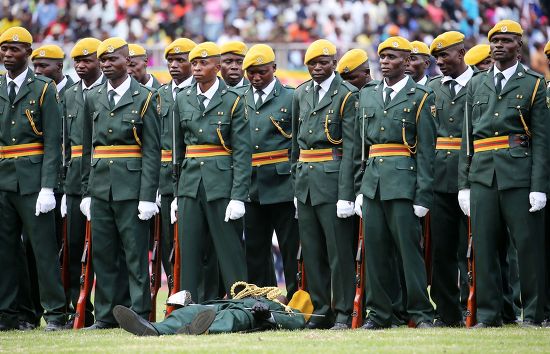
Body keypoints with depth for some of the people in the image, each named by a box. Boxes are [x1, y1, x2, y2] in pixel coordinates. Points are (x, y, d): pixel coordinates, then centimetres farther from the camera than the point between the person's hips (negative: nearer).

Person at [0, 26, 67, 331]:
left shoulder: (43, 90, 0)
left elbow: (53, 142, -4)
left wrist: (47, 187, -13)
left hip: (32, 180, -4)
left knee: (44, 247, -4)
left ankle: (55, 313, 0)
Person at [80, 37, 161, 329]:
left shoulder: (144, 98, -1)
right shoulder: (92, 98, 13)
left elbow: (152, 151, -4)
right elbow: (87, 148, 15)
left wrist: (147, 196, -11)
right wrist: (86, 191, 10)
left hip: (131, 186, -5)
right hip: (100, 187, 5)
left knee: (135, 253, -3)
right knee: (103, 253, 6)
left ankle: (139, 314, 1)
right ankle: (106, 315, 12)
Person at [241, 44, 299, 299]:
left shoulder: (291, 98, 1)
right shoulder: (240, 101, 12)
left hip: (282, 184, -4)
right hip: (252, 187, 4)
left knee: (291, 248, -2)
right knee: (255, 249, 8)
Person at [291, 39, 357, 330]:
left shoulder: (347, 95, -5)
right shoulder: (301, 94, 15)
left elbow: (350, 147, -9)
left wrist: (346, 194, -15)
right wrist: (295, 181, 14)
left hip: (332, 177, -6)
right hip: (304, 179, 6)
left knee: (339, 249, -5)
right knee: (312, 251, 8)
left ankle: (343, 313, 1)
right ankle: (321, 311, 14)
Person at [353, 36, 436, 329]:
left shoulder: (420, 97, 1)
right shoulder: (367, 96, 16)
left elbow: (426, 151, -3)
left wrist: (423, 196, -9)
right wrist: (359, 189, 12)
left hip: (403, 182, -5)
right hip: (372, 183, 5)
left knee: (409, 247, -6)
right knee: (375, 249, 4)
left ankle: (421, 313, -1)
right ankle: (379, 313, 10)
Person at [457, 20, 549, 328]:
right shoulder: (477, 85, 16)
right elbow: (467, 137, 16)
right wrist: (463, 184, 8)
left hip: (519, 173, -4)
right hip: (482, 174, 4)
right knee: (484, 245, 2)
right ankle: (489, 314, 8)